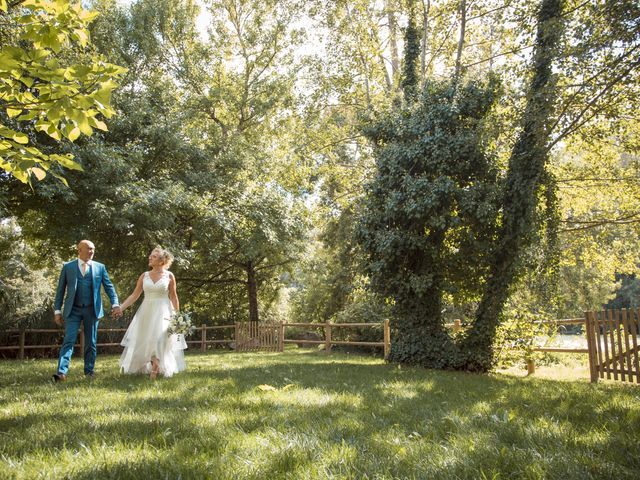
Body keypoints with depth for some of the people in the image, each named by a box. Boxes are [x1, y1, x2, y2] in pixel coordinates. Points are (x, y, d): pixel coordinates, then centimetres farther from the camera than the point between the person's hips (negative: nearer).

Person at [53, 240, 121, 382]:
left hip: (92, 310, 1)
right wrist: (58, 310, 1)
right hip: (73, 310, -1)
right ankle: (61, 372, -12)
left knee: (91, 343, 7)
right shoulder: (67, 267, 4)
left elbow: (109, 287, 4)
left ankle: (89, 371, 18)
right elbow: (61, 290, 6)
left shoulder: (100, 267, 6)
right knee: (68, 341, -9)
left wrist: (115, 304, -10)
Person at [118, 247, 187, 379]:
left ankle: (156, 370, 7)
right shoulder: (144, 276, 4)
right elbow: (134, 295, 6)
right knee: (143, 342, 6)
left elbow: (174, 298, -1)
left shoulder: (169, 276, -3)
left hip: (162, 313, -3)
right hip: (146, 312, 4)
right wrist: (120, 308, -4)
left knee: (159, 341, -6)